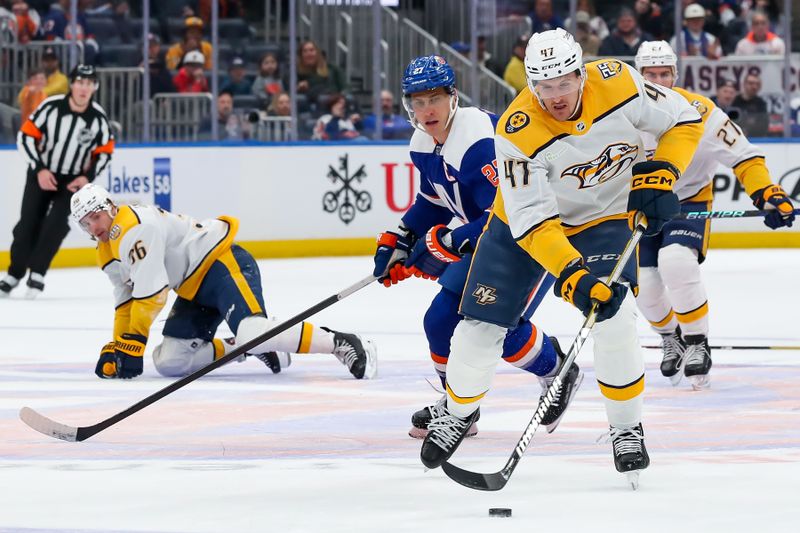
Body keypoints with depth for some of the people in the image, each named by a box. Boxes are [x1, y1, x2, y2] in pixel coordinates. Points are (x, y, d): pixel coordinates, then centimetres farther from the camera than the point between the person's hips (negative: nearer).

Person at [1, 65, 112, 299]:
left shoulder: (98, 117, -12)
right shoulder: (51, 107, -18)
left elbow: (105, 152, 1)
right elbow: (25, 136, -12)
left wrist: (88, 177, -12)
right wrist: (39, 169, -18)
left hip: (74, 180, 0)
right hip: (41, 173, 0)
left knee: (56, 224, -17)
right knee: (29, 224, -1)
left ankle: (37, 273, -7)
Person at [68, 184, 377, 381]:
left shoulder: (136, 228, -20)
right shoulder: (107, 253, 12)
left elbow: (151, 291, -23)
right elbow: (126, 299, 21)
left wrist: (134, 341, -18)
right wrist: (116, 348, 12)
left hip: (223, 262, -10)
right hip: (194, 290, 10)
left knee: (252, 332, -32)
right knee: (169, 362, -1)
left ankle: (341, 344, -23)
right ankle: (243, 350, 10)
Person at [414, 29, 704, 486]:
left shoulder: (618, 84, -25)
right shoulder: (518, 132, -31)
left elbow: (684, 120, -10)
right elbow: (532, 221, -34)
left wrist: (661, 172, -25)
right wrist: (572, 275, -45)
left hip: (604, 218, 1)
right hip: (524, 223, -1)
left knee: (614, 318, -21)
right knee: (481, 325, -1)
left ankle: (627, 427, -2)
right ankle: (460, 412, 29)